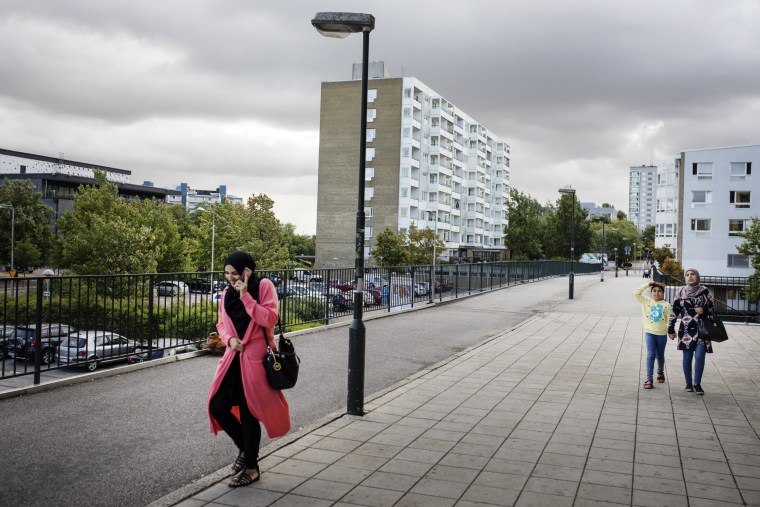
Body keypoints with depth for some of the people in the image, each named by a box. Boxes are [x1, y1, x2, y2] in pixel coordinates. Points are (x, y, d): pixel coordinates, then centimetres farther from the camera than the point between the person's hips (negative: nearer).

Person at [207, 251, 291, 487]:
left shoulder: (263, 286, -8)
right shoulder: (227, 293, 9)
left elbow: (269, 319, -18)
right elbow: (222, 323, 15)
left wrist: (245, 296, -21)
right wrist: (230, 339, -6)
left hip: (256, 358, -6)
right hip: (234, 357, 6)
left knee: (248, 413, -2)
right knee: (217, 406, 1)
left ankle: (251, 468, 16)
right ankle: (244, 449, 27)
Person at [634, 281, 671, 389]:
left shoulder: (666, 305, -1)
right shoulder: (646, 301, 2)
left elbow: (669, 320, -2)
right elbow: (636, 293, -7)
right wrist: (647, 285, -7)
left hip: (662, 334, 1)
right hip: (649, 332, -1)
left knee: (660, 356, 17)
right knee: (651, 355, -10)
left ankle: (660, 372, 44)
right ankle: (649, 379, -10)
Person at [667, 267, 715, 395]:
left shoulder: (705, 291, 2)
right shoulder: (680, 292, 3)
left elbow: (712, 309, 9)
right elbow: (674, 311, 5)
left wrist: (704, 311, -13)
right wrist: (670, 329, 5)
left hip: (702, 329, -1)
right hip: (686, 330, 1)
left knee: (699, 356, -8)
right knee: (687, 357, 6)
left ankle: (697, 383, 6)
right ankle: (689, 383, 19)